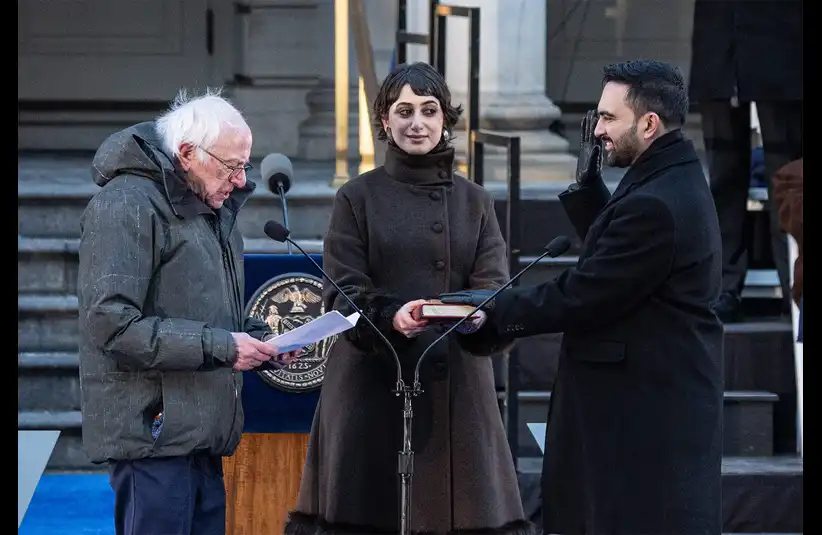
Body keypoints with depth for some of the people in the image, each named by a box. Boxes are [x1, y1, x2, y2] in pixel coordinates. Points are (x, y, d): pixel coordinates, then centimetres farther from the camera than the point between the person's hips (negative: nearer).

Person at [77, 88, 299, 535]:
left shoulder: (212, 209, 20)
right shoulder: (127, 204, -11)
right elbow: (112, 325, -20)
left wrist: (261, 342, 9)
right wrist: (219, 346, -19)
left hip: (203, 436, 9)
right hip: (153, 431, -9)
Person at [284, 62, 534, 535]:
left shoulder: (475, 203, 13)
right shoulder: (358, 198, 5)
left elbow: (494, 284, 2)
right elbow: (344, 292, -3)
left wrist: (482, 314, -21)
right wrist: (391, 317, -23)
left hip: (458, 384, 2)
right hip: (374, 384, -2)